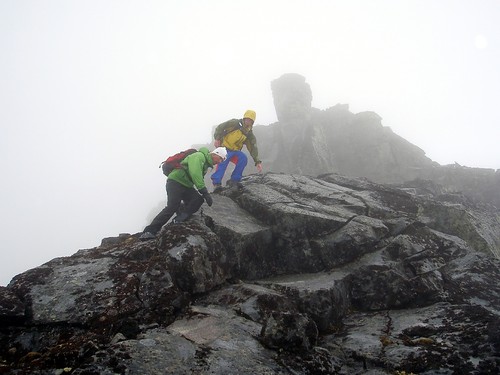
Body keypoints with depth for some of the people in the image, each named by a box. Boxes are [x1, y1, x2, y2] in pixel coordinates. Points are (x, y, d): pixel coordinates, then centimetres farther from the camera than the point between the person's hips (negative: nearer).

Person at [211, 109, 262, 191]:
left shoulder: (249, 134, 6)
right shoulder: (235, 123, -7)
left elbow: (253, 148, 3)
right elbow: (220, 127, -9)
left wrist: (258, 162, -7)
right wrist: (217, 139, -23)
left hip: (235, 151, 5)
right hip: (224, 147, -5)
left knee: (243, 158, -21)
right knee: (222, 163, -27)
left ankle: (234, 180, -10)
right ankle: (216, 183, -22)